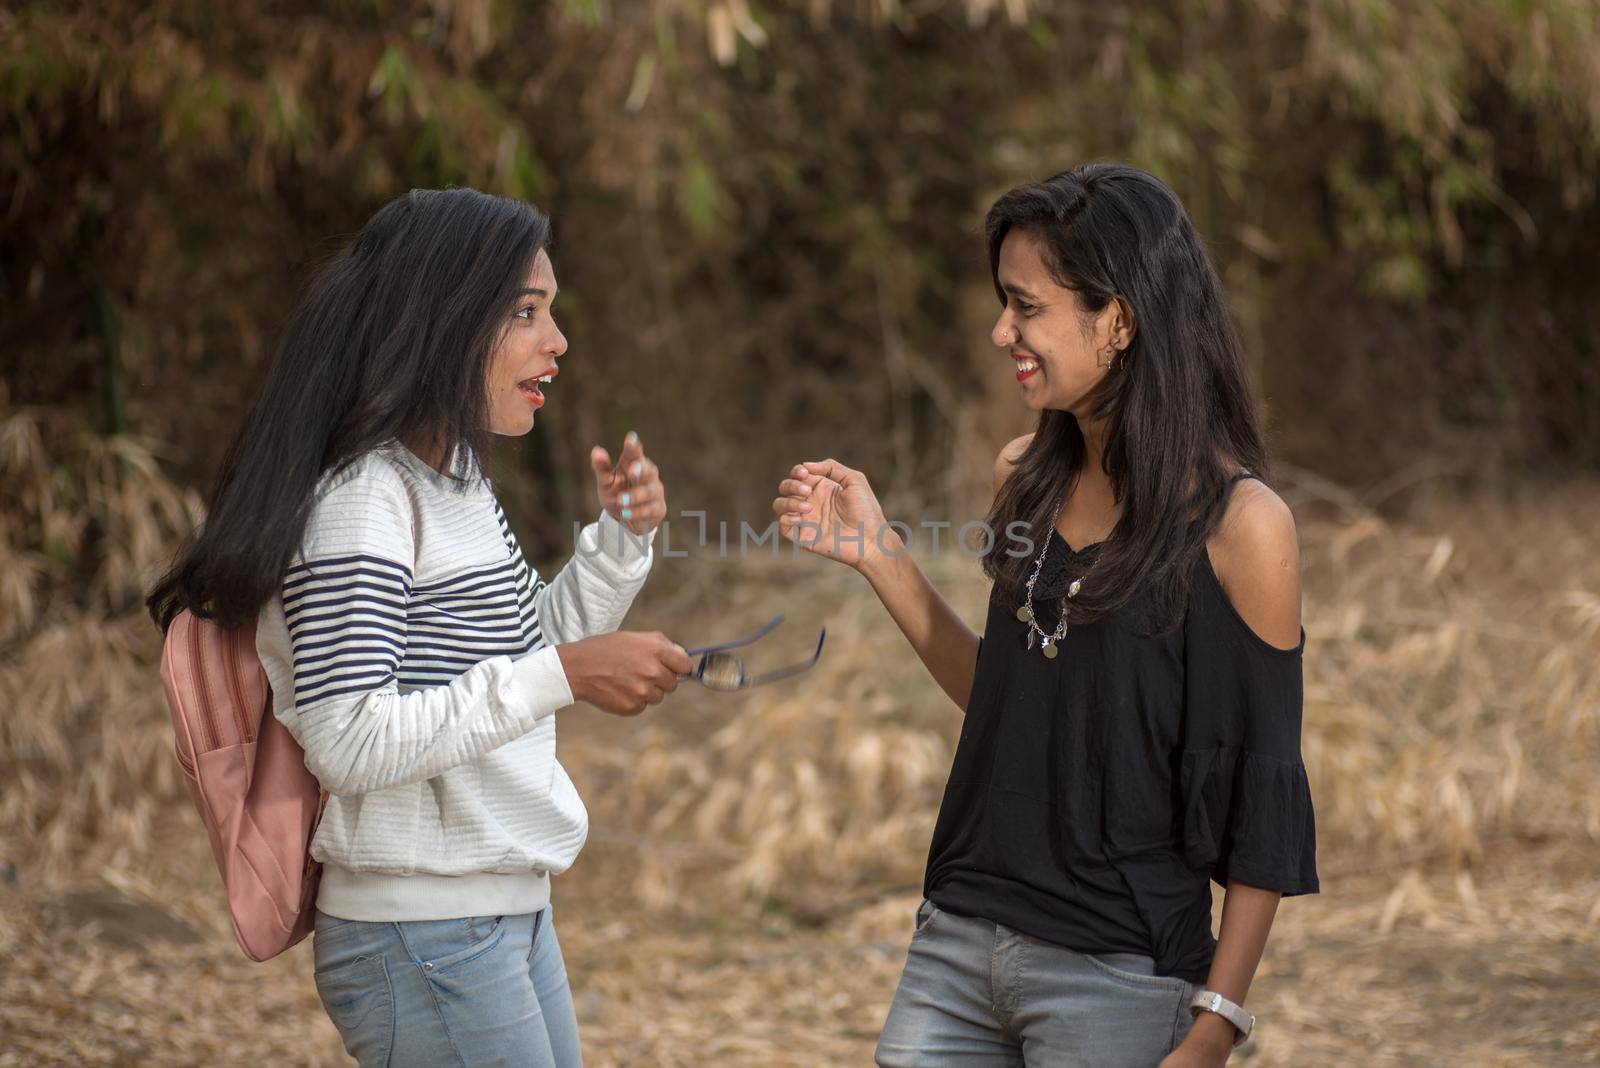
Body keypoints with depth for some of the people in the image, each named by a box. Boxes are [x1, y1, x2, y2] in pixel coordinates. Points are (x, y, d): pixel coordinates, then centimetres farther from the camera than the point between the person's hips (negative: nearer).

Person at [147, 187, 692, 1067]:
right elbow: (348, 741, -25)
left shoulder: (456, 481, 12)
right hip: (424, 940, -9)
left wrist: (618, 538, 8)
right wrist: (563, 674, -25)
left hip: (509, 913, 9)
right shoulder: (361, 500, -17)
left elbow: (523, 650, 23)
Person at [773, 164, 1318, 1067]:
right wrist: (875, 552, 9)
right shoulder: (1029, 478, 7)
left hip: (1119, 979, -5)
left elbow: (1263, 797, -10)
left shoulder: (1237, 522, -12)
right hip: (959, 942, 6)